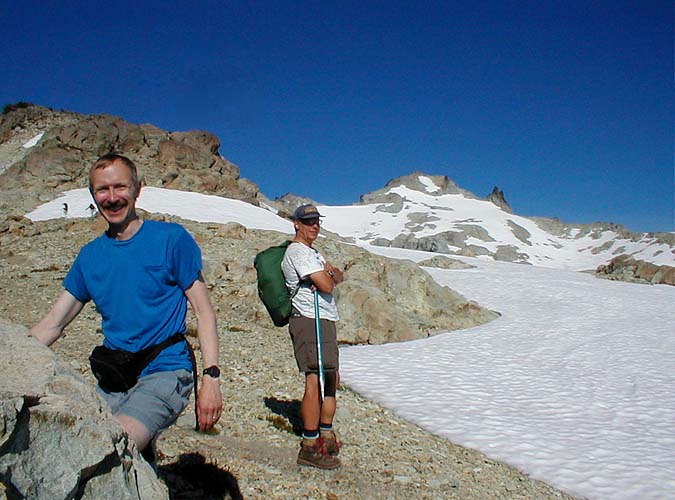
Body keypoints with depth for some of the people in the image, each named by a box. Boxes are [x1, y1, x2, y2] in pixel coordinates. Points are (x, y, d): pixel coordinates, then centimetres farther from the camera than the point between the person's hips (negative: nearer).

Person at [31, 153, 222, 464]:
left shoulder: (171, 239, -3)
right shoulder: (90, 255, 12)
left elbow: (203, 312, -4)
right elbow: (52, 324, 14)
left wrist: (211, 378, -13)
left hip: (165, 372, -6)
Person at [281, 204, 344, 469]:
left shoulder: (312, 253, 23)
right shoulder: (298, 251, -11)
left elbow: (338, 277, 15)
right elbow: (326, 286, -17)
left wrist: (328, 272, -8)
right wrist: (327, 274, 5)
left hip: (325, 321, 11)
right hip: (310, 320, -11)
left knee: (331, 378, 13)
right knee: (315, 380, -12)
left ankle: (326, 434, 23)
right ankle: (310, 447, -7)